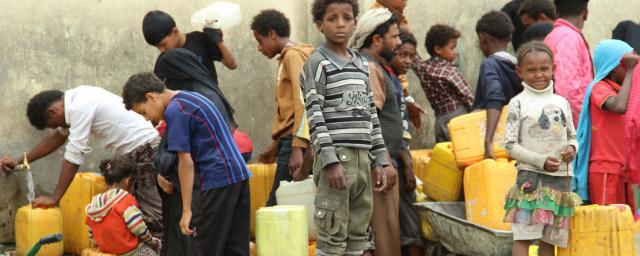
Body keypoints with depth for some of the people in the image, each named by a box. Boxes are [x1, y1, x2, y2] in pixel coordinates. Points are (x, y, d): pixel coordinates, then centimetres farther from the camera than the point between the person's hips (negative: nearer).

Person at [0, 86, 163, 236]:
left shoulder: (80, 108, -20)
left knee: (151, 212, -12)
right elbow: (57, 137, 24)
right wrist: (19, 160, 22)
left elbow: (74, 155, -20)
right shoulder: (76, 99, 10)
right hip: (134, 150, 10)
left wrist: (54, 198, -15)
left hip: (144, 148, -10)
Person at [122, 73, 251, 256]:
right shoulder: (191, 98, 19)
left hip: (218, 180, -9)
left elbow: (186, 162, -14)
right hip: (239, 174, 9)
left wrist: (187, 210, -13)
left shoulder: (175, 111, -10)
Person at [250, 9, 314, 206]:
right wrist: (276, 146, 30)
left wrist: (297, 146, -24)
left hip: (295, 141, -9)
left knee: (277, 206, -13)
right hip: (289, 140, 9)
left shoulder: (293, 55, -7)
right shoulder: (287, 58, 22)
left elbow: (302, 102, -17)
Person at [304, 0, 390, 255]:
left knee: (357, 235, 8)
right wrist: (330, 161, -19)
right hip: (336, 157, -7)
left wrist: (378, 160, 14)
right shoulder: (317, 63, -4)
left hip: (362, 158, 7)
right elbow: (315, 117, -11)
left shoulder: (362, 65, 17)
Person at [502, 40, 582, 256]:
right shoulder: (519, 103, -2)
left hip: (561, 177, 4)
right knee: (523, 236, -9)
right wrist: (541, 161, -13)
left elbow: (572, 137, 19)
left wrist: (572, 148, -4)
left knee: (549, 238, 8)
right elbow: (510, 145, -5)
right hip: (530, 176, -4)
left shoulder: (561, 102, 11)